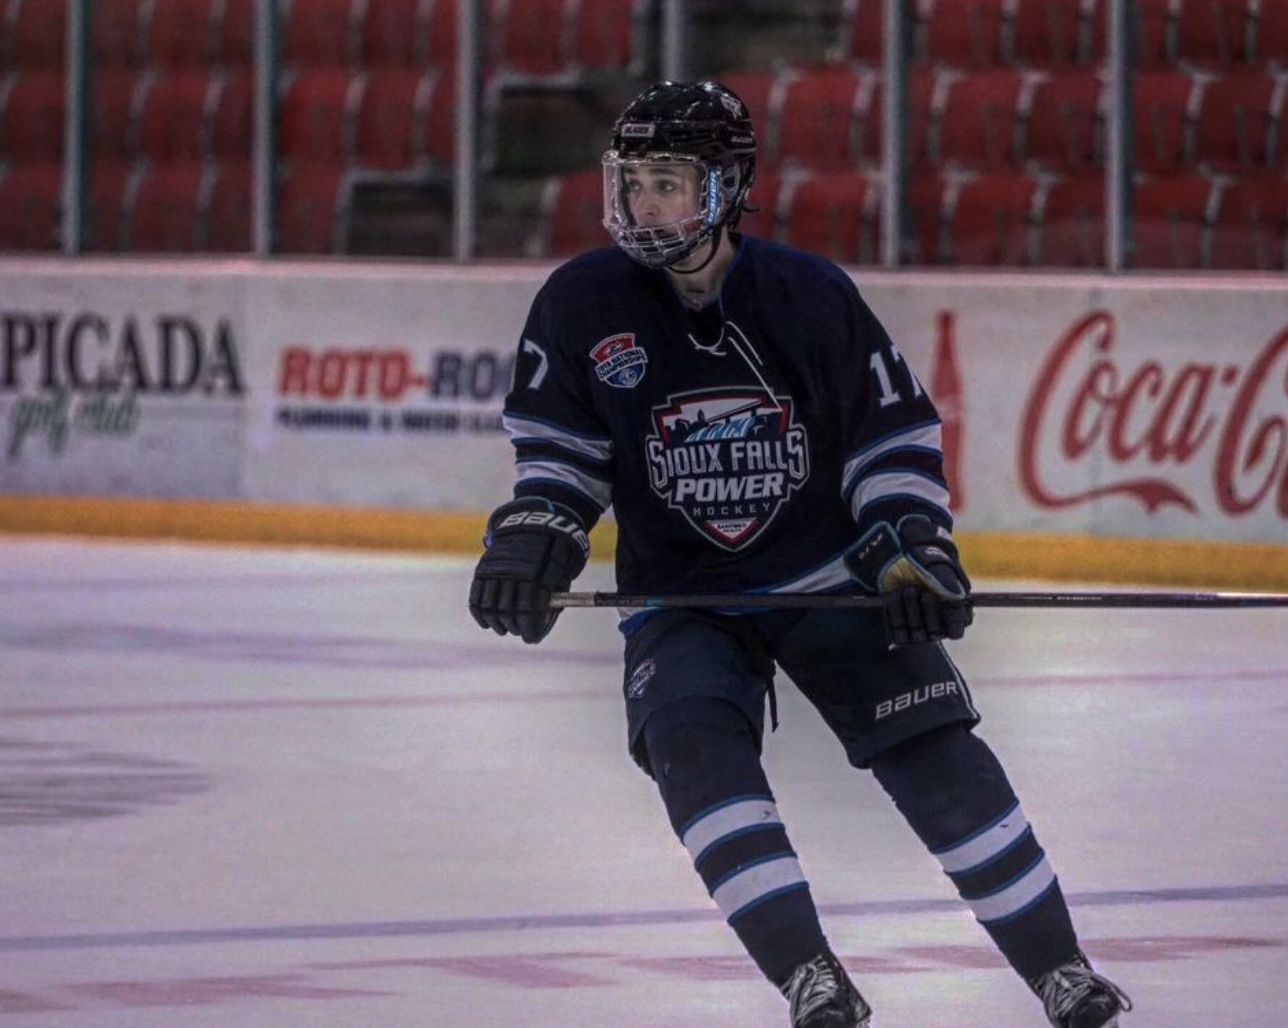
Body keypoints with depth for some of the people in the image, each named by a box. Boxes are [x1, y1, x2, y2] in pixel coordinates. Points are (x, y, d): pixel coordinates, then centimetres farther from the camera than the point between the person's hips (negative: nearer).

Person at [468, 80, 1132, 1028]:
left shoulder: (809, 294, -11)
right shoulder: (583, 304, -9)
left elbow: (894, 428, -2)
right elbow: (558, 443, 3)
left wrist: (912, 546, -12)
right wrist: (533, 534, -13)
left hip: (830, 573, -1)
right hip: (680, 595, 1)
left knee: (936, 755, -8)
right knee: (693, 748, -26)